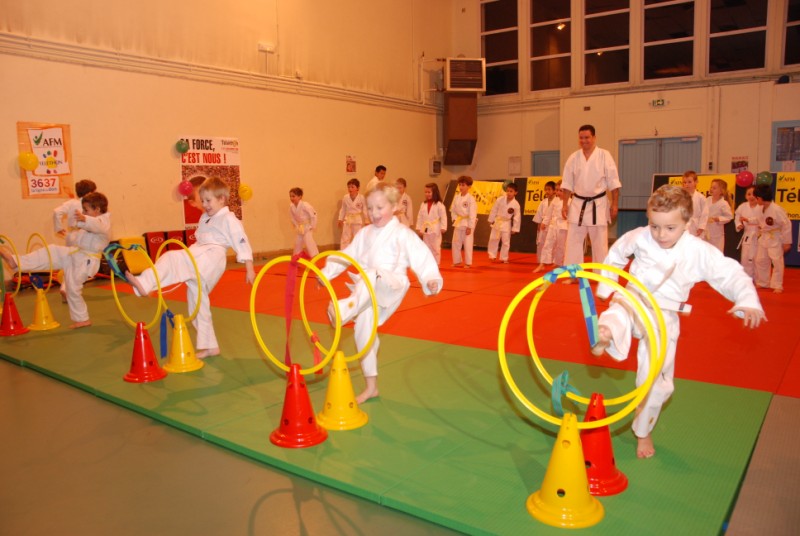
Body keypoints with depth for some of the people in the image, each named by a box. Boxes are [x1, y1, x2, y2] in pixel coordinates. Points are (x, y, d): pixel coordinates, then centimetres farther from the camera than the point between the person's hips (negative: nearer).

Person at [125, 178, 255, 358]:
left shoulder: (229, 219, -2)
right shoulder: (205, 218, 23)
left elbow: (242, 243, -7)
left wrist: (249, 269, -11)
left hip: (211, 257, -9)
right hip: (200, 259, 9)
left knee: (171, 259, -27)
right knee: (198, 300, 11)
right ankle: (209, 346, 18)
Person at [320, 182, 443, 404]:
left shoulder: (402, 234, -5)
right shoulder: (365, 233, 14)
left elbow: (421, 257, -14)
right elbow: (347, 255, 19)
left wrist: (431, 279, -28)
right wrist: (326, 272, 16)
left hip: (391, 287, -6)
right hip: (366, 292, 6)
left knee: (371, 277, -38)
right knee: (363, 332, 7)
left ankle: (346, 308, -63)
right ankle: (371, 387, 22)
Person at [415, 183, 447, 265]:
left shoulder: (439, 204, -8)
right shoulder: (423, 205, 7)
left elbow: (443, 217, -10)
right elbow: (420, 217, 8)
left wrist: (443, 227, -16)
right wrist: (419, 228, 4)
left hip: (435, 230, -5)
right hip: (425, 229, 5)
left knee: (436, 247, 1)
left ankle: (436, 264, 11)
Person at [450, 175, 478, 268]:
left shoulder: (471, 198, -12)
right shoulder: (456, 197, 5)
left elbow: (473, 213, -14)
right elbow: (453, 210, 13)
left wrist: (470, 227, -16)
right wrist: (454, 219, -2)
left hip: (468, 223, -6)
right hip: (458, 223, 6)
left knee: (468, 244, -1)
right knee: (455, 242, 9)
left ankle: (468, 263, 9)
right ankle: (457, 261, 22)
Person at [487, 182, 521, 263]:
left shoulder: (516, 204, -11)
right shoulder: (500, 199, -10)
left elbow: (517, 217, -6)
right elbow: (494, 209, -2)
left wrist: (515, 228, -5)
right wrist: (491, 220, 0)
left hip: (506, 224, -1)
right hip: (497, 222, 1)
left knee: (506, 242, 5)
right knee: (493, 239, 6)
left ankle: (504, 258, 17)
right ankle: (492, 256, 20)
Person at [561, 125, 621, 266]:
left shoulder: (604, 155, -5)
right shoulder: (573, 158, 2)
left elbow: (613, 182, -4)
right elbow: (567, 184, 6)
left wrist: (614, 204, -7)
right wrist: (565, 204, 2)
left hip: (598, 205, -2)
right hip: (578, 205, 2)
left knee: (600, 244, 5)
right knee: (573, 242, 3)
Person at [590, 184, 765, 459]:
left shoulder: (699, 251, -14)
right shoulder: (639, 238, -11)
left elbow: (731, 274, -13)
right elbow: (616, 254, 7)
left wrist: (747, 300, -30)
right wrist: (606, 287, 11)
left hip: (663, 318, -1)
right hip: (632, 303, 1)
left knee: (657, 381, 8)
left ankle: (643, 432, 28)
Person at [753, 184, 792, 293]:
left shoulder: (777, 209, -23)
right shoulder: (761, 209, 0)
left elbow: (786, 225, -17)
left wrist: (786, 242, -13)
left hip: (775, 239, -8)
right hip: (764, 239, 8)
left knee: (777, 262, -2)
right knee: (760, 261, 12)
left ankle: (777, 286, 9)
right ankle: (762, 282, 27)